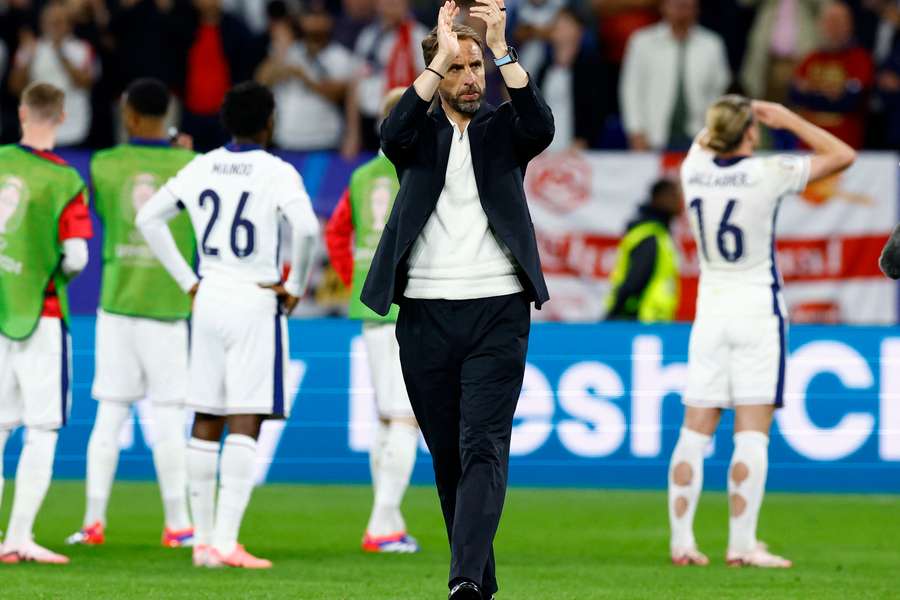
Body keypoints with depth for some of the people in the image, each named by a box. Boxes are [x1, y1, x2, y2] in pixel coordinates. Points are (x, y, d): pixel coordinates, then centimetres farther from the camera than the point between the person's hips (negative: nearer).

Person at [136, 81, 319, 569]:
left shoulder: (201, 169, 7)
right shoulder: (276, 173, -9)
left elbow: (148, 218, 12)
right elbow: (306, 228, -24)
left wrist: (188, 281, 13)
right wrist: (295, 285, -9)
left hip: (209, 297, 5)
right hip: (255, 303, -5)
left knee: (206, 423, 11)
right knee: (245, 424, -6)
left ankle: (203, 539, 14)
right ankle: (225, 542, -13)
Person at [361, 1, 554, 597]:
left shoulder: (503, 129, 9)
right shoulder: (422, 133, 10)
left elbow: (540, 127, -13)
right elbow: (394, 134, -14)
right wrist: (440, 56, -20)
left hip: (497, 311, -2)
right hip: (426, 313, 2)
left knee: (484, 448, -14)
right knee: (447, 455, 7)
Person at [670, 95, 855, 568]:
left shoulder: (694, 169, 0)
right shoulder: (766, 174, -12)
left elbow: (704, 141, 27)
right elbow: (843, 155, -2)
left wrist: (729, 118, 19)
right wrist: (787, 121, 4)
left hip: (709, 311, 5)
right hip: (757, 310, -5)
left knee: (695, 431, 5)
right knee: (751, 434, -6)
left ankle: (681, 541, 2)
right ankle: (742, 545, -10)